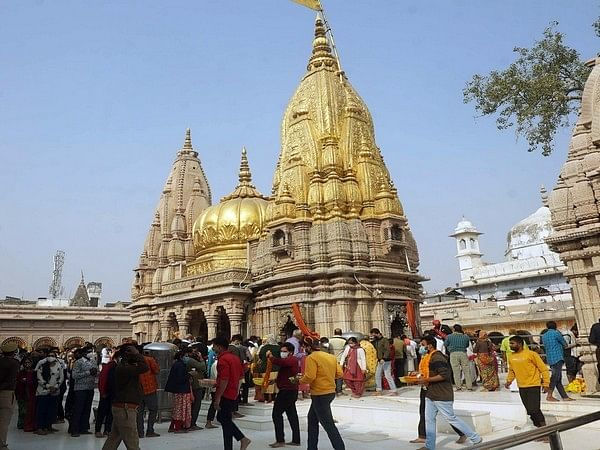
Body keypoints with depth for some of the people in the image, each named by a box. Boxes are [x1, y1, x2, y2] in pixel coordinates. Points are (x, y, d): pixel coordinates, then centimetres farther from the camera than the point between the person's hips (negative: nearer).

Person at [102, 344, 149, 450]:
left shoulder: (123, 366, 12)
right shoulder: (123, 368, -20)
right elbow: (144, 367, -32)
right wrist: (136, 354, -21)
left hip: (119, 407, 10)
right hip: (125, 409, -10)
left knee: (113, 439, 18)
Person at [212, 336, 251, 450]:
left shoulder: (223, 359, -18)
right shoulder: (235, 357, 11)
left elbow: (224, 381, -24)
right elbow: (241, 376, 18)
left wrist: (217, 398, -21)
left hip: (225, 395, -9)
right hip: (233, 395, 9)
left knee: (225, 422, 1)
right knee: (222, 418, 19)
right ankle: (242, 438, 15)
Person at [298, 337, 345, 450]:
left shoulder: (311, 357, -15)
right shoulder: (331, 356, 8)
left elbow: (309, 377, -23)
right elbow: (339, 373, 5)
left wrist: (300, 381, -4)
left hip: (320, 395, -9)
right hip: (331, 392, 9)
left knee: (328, 425, -3)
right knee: (312, 419, 21)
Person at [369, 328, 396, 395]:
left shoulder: (385, 340, -11)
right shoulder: (376, 341, 12)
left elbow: (387, 350, -19)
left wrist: (383, 359, -27)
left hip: (386, 361, -8)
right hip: (380, 361, 8)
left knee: (388, 376, -8)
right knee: (377, 375, 10)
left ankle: (393, 390, -1)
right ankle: (379, 390, 18)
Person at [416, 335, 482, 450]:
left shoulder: (437, 358, -20)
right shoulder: (431, 357, 11)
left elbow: (444, 375, -28)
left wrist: (427, 380, -24)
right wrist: (425, 379, 10)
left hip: (442, 395, -9)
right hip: (431, 394, 9)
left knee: (451, 418, 3)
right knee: (429, 419, 8)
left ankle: (475, 438, 19)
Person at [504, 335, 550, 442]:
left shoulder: (531, 354, -12)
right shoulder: (511, 356, 5)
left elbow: (543, 369, -7)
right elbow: (511, 370, 18)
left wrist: (546, 384, -9)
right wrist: (509, 380, 3)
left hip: (533, 386, -6)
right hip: (521, 387, 6)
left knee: (534, 409, -10)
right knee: (529, 411, 9)